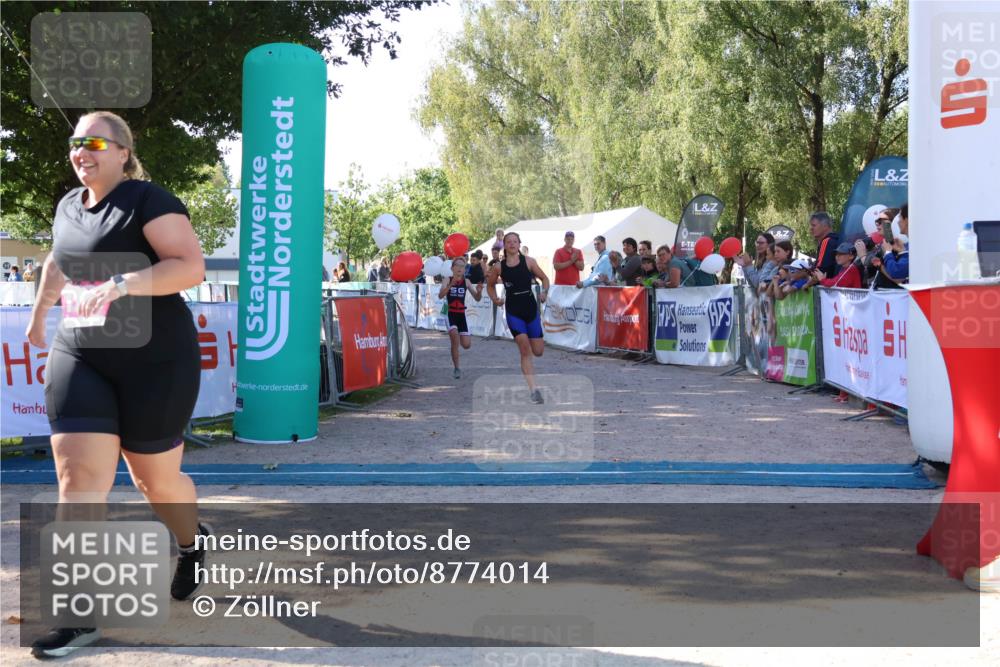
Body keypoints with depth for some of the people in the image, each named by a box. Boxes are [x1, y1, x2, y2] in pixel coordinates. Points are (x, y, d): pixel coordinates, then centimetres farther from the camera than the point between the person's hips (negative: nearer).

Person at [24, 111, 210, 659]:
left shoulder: (147, 200, -11)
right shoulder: (68, 206, 11)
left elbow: (191, 267, -21)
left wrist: (121, 284, -30)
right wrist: (39, 312, 40)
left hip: (156, 362, -5)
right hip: (79, 356, 5)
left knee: (156, 479, 9)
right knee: (78, 476, -7)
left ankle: (192, 543, 43)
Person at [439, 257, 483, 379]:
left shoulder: (466, 281, 2)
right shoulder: (447, 281, -5)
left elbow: (477, 298, 3)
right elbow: (440, 296, -21)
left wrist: (479, 291, -20)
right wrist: (451, 285, -37)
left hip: (461, 315, 3)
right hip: (450, 314, -3)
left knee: (466, 345, -4)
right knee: (455, 338, -23)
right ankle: (457, 368, -8)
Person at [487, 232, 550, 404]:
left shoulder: (528, 262, 0)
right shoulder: (499, 267, 2)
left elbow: (544, 278, 8)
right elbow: (490, 285, 17)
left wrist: (544, 292, -11)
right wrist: (495, 299, 0)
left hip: (531, 309, 1)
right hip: (513, 312, -1)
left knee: (538, 351, 1)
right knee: (525, 350, -13)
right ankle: (534, 390, -10)